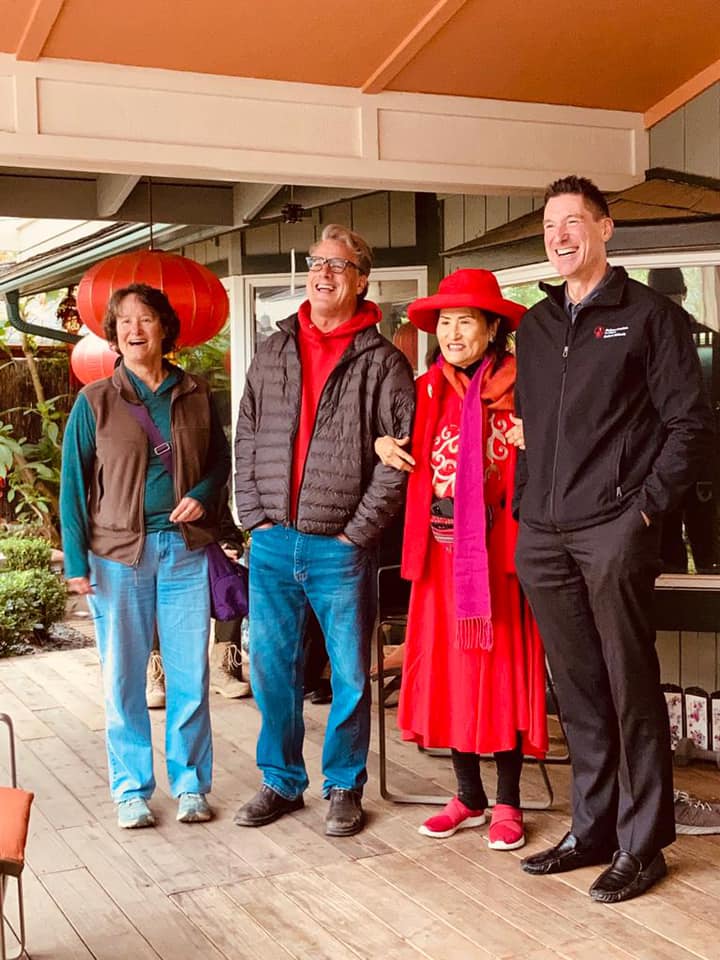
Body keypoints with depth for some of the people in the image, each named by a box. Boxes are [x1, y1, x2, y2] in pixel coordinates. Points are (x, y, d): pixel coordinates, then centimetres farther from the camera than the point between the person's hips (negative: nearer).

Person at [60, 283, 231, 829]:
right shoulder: (95, 402, 1)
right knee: (124, 678, 5)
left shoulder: (195, 396, 6)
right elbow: (74, 483, 1)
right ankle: (132, 790, 19)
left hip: (186, 548, 1)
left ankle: (191, 784, 19)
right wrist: (76, 561, -5)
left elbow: (220, 457, 16)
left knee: (191, 675, 4)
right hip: (119, 553, -1)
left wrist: (203, 495, -5)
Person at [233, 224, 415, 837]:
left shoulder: (381, 362, -3)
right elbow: (246, 436, 12)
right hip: (272, 542, 4)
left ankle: (344, 787, 22)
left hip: (339, 548, -4)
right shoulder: (273, 352, 11)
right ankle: (281, 782, 27)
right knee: (272, 668, 11)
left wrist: (358, 530, -10)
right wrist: (254, 514, 3)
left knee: (350, 674, 5)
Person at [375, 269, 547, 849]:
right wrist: (383, 446, 1)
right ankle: (468, 796, 23)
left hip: (499, 552, -4)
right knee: (447, 668, 8)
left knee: (502, 668, 2)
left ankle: (508, 802, 16)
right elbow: (408, 458, 21)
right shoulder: (426, 392, 8)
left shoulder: (520, 390, -4)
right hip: (442, 552, 4)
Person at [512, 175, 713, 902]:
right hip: (541, 536, 5)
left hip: (613, 530, -5)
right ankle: (591, 829, 21)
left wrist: (648, 504, -9)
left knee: (630, 687, 0)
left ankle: (641, 844, 10)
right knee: (577, 688, 11)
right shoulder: (534, 326, 17)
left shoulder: (649, 314, 0)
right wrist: (524, 505, 10)